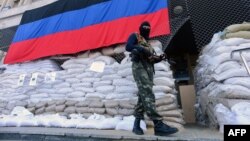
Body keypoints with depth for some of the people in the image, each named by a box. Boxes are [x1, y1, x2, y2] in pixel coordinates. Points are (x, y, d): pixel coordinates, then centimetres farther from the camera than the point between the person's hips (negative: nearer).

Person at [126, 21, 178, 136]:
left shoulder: (147, 43, 31)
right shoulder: (135, 36, 14)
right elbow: (128, 47, -8)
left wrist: (159, 58, 5)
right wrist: (142, 49, -15)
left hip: (149, 69, 7)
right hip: (139, 66, -7)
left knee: (143, 96, 0)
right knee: (148, 94, -20)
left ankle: (136, 124, 5)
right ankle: (158, 124, -25)